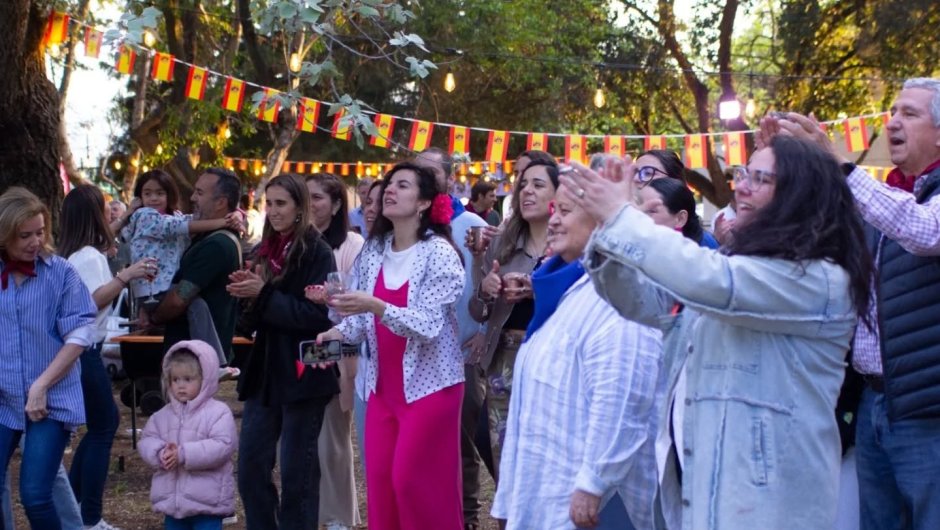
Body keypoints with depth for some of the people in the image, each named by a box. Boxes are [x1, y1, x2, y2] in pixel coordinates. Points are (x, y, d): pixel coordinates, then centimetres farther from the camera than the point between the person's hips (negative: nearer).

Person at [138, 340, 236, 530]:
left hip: (207, 502, -6)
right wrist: (160, 454, -17)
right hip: (172, 499, 6)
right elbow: (146, 442, 6)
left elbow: (222, 446, -20)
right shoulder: (163, 416, 8)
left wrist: (184, 454, -25)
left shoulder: (219, 413, -10)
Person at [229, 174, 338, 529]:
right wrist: (247, 294, -5)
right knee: (250, 467, 6)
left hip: (301, 374, -6)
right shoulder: (265, 251, 12)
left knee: (297, 472, 2)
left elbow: (319, 314, -17)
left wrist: (263, 295, -19)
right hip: (264, 372, 7)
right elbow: (253, 319, 16)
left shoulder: (317, 252, -7)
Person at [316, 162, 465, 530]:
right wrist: (341, 332, -11)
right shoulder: (373, 251, 5)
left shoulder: (438, 252, -12)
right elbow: (364, 317, 9)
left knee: (413, 482, -5)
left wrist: (374, 306, -33)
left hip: (428, 384, -6)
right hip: (383, 385, 6)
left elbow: (429, 325, -21)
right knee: (379, 479, 5)